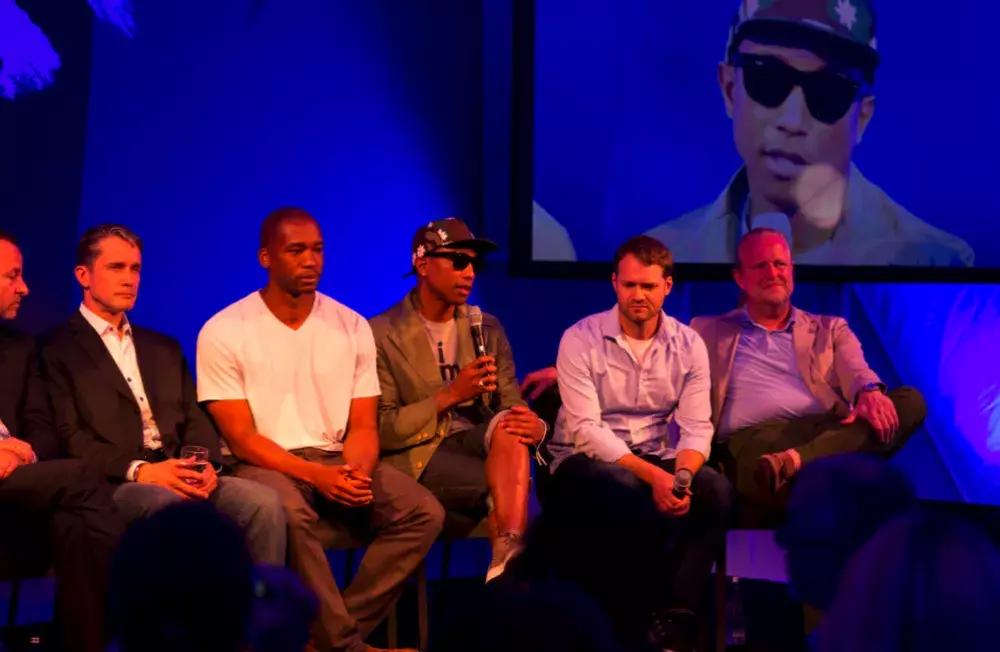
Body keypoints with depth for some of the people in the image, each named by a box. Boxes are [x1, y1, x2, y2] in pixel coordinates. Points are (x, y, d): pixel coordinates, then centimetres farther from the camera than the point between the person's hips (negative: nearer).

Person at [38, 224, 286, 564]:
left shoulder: (164, 348, 27)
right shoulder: (56, 350, 6)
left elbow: (195, 419, 19)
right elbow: (68, 437, -5)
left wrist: (205, 463, -4)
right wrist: (138, 470, -18)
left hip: (182, 476, 6)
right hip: (112, 484, -5)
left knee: (264, 502, -22)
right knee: (175, 507, -37)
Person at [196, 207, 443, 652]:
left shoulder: (352, 327, 6)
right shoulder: (224, 332, -6)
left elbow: (363, 427, 4)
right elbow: (240, 438, -9)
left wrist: (354, 472, -19)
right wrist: (317, 475, -23)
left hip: (337, 462, 4)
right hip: (264, 463, -4)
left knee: (424, 512, -19)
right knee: (291, 512, -38)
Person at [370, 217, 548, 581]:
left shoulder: (488, 329, 13)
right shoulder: (382, 334, -3)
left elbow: (511, 405, 4)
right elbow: (381, 430, -8)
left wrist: (535, 426, -22)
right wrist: (450, 395, -18)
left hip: (475, 441, 4)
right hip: (417, 457, -4)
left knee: (510, 422, -32)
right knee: (513, 483, -30)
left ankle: (509, 559, -45)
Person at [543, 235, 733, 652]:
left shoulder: (689, 345, 3)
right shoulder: (581, 339, -8)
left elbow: (697, 427, -4)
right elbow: (585, 429, -17)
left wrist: (681, 475, -27)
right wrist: (652, 476, -28)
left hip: (659, 464, 4)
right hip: (586, 465, -3)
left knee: (716, 491, -27)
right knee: (640, 502, -36)